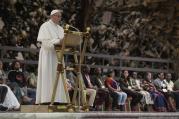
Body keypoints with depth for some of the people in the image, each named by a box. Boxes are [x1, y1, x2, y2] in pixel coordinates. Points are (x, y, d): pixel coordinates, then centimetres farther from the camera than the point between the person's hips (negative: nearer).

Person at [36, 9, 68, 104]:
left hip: (57, 55, 7)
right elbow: (45, 41, -15)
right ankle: (46, 99, -12)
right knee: (47, 75, -10)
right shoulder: (45, 26, -3)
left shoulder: (60, 29, 19)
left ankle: (57, 99, -3)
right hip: (47, 54, -7)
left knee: (57, 77, 0)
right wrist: (58, 41, -25)